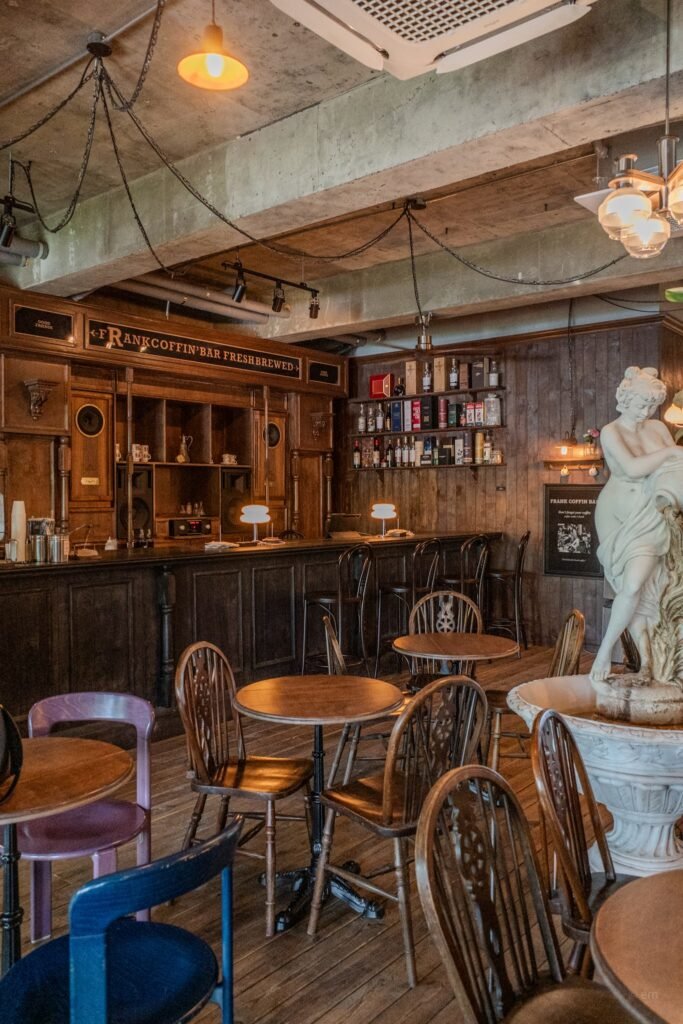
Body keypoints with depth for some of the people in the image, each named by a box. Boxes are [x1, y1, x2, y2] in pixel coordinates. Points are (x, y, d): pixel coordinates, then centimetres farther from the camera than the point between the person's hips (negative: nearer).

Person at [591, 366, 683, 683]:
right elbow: (633, 467, -20)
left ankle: (605, 652, 1)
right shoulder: (611, 431, -6)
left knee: (634, 585, -13)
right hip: (620, 515, -2)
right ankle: (645, 658, 6)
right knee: (632, 587, -6)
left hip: (651, 517, 3)